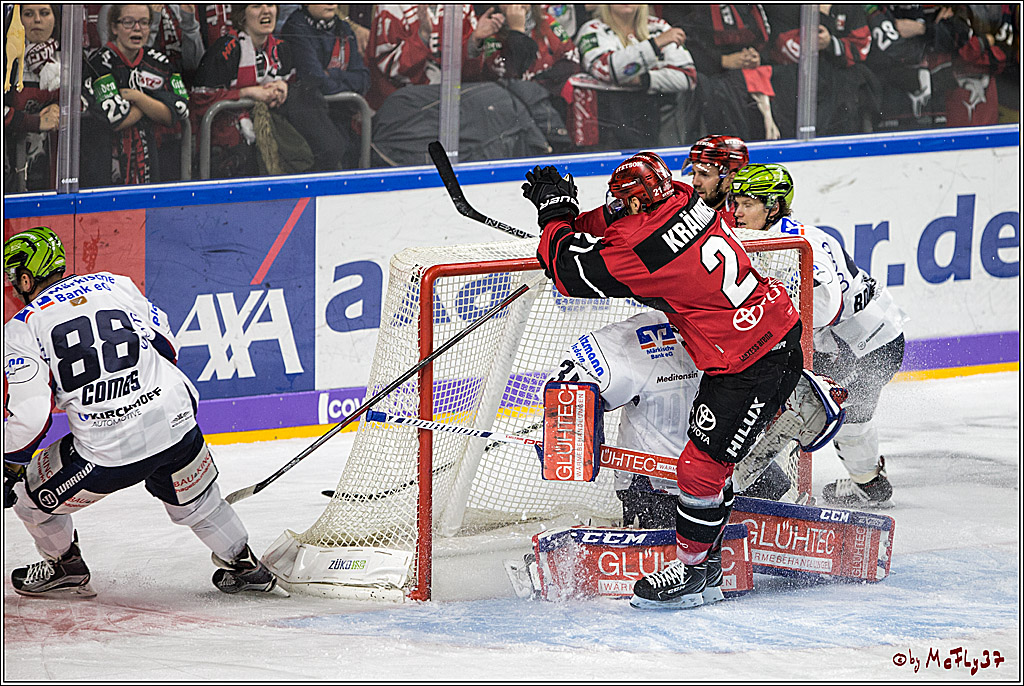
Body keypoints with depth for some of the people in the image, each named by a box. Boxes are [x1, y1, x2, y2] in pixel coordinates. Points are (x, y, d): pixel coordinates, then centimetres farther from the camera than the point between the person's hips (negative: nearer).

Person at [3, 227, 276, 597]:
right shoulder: (116, 285, 11)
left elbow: (30, 414, -10)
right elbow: (166, 346, 21)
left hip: (106, 455, -4)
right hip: (176, 427, 4)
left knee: (31, 490, 21)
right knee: (192, 498, 32)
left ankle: (65, 567, 37)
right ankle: (243, 565, 41)